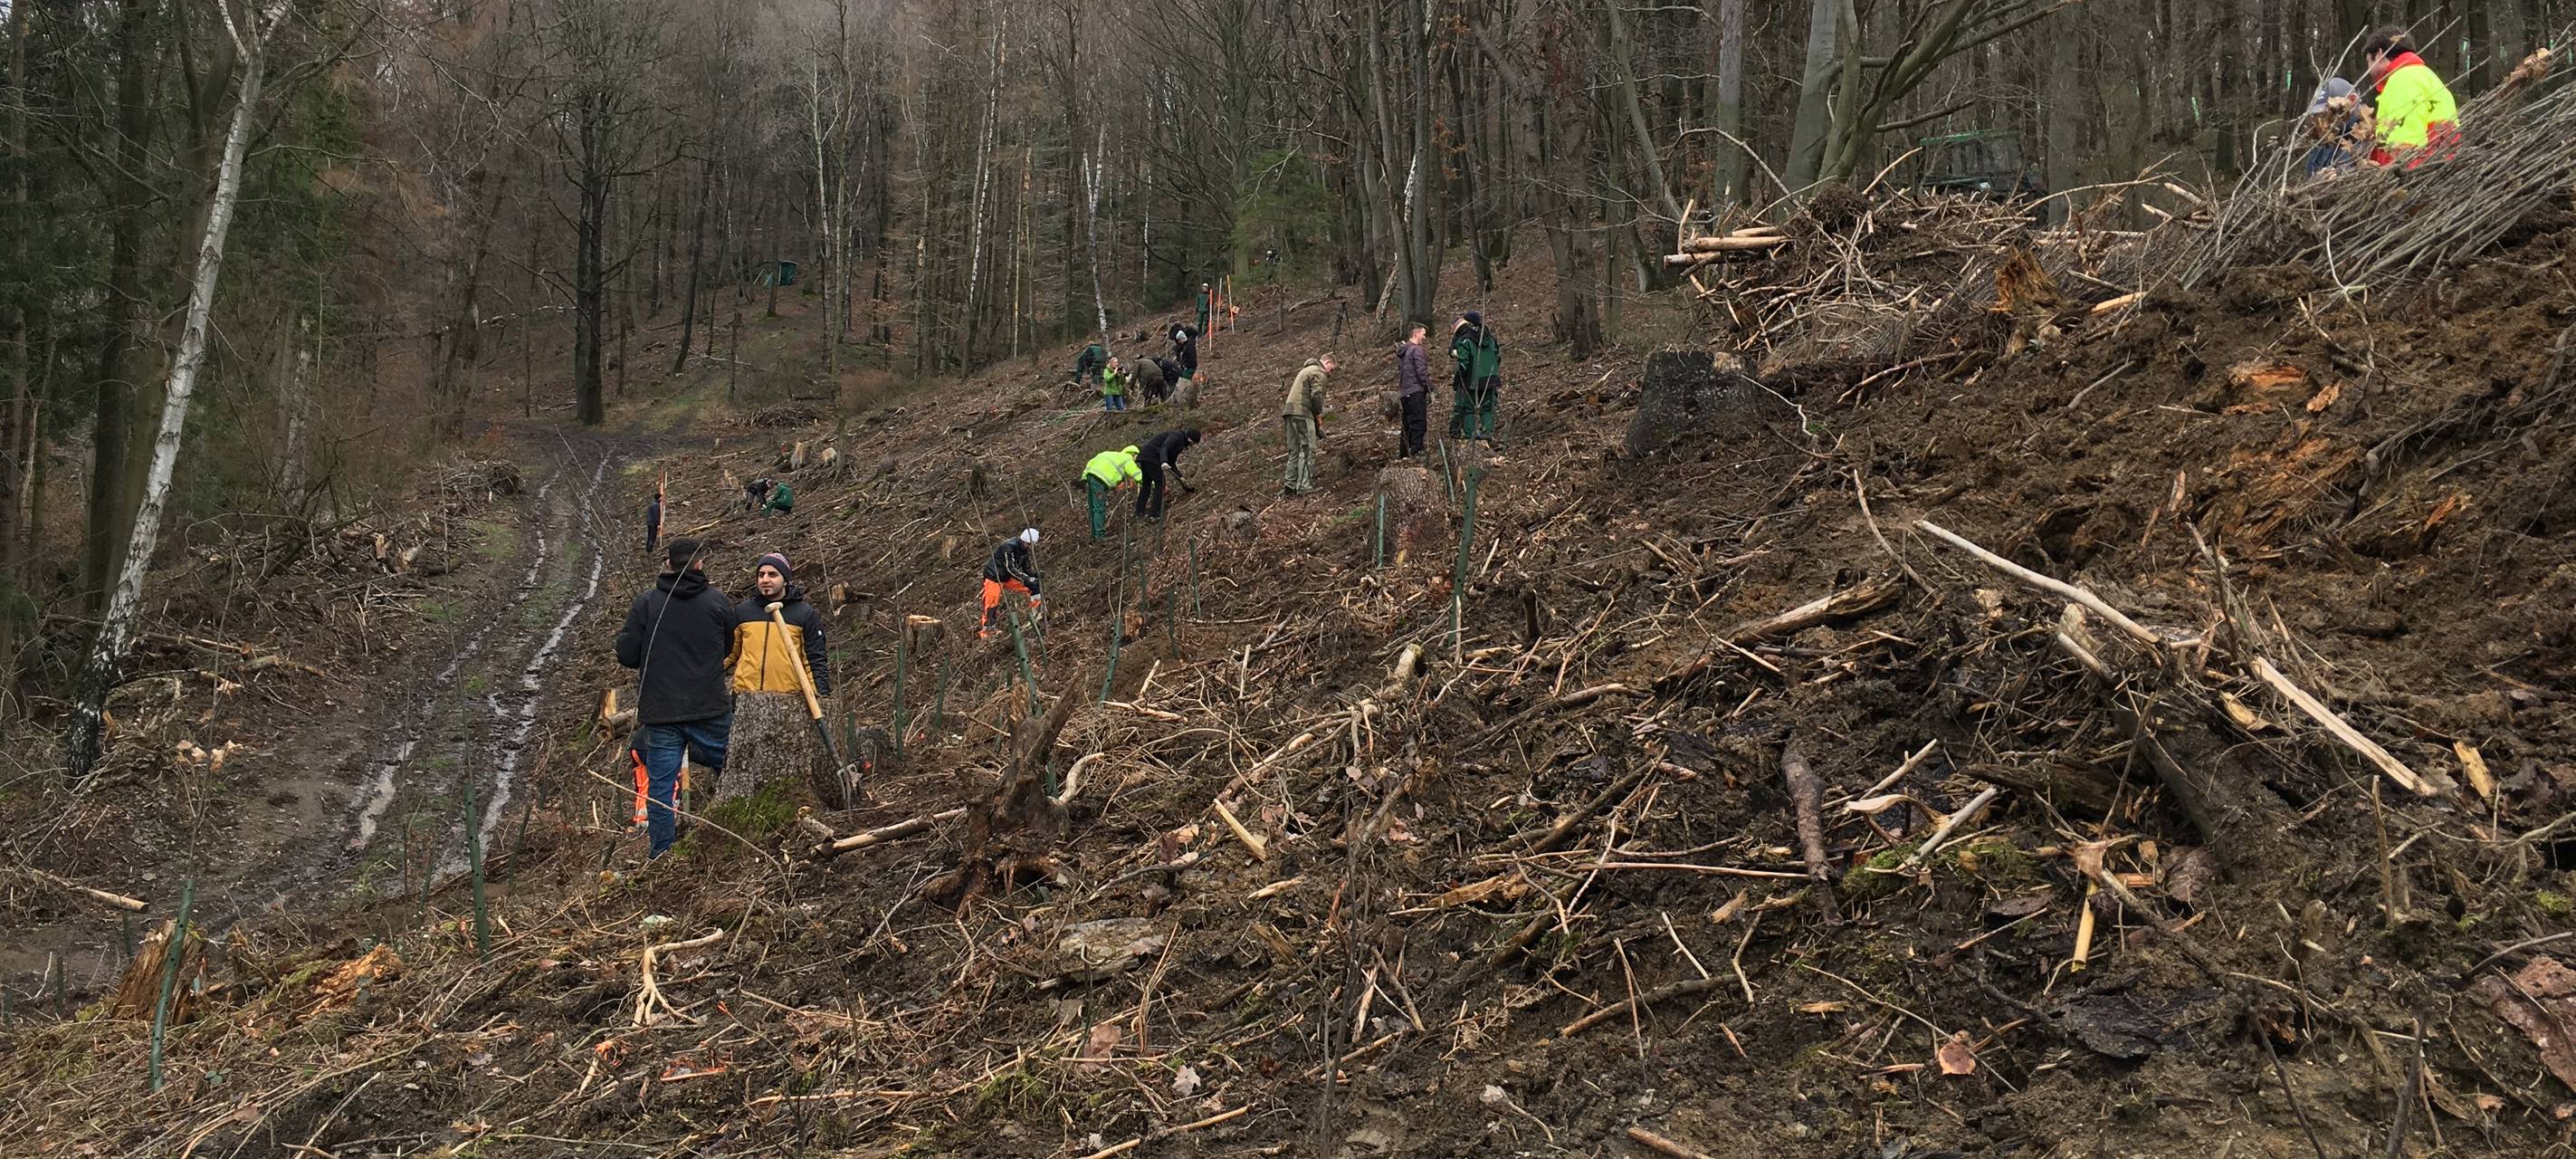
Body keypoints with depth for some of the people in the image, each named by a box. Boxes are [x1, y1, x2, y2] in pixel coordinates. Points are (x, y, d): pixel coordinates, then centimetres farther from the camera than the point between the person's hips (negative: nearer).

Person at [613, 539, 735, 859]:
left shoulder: (646, 602, -3)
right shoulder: (717, 602, -2)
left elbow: (627, 655, -4)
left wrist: (621, 636, 18)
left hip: (660, 713, 0)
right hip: (710, 709, 0)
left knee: (659, 785, 7)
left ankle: (662, 855, 9)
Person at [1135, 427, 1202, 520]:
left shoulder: (1180, 444, 21)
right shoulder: (1177, 436, -8)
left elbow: (1172, 463, 24)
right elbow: (1164, 447, -25)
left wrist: (1180, 478, 16)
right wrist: (1164, 462, -41)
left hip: (1144, 457, 10)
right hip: (1151, 457, -10)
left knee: (1146, 485, 13)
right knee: (1160, 483, -5)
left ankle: (1139, 513, 13)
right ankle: (1154, 514, -8)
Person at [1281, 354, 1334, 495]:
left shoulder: (1305, 370, 29)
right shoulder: (1318, 372, -1)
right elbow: (1316, 396, -13)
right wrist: (1319, 420, -2)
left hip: (1289, 410, 9)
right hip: (1302, 412, -9)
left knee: (1294, 450, 11)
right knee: (1307, 449, -10)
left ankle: (1290, 484, 8)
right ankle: (1304, 485, -15)